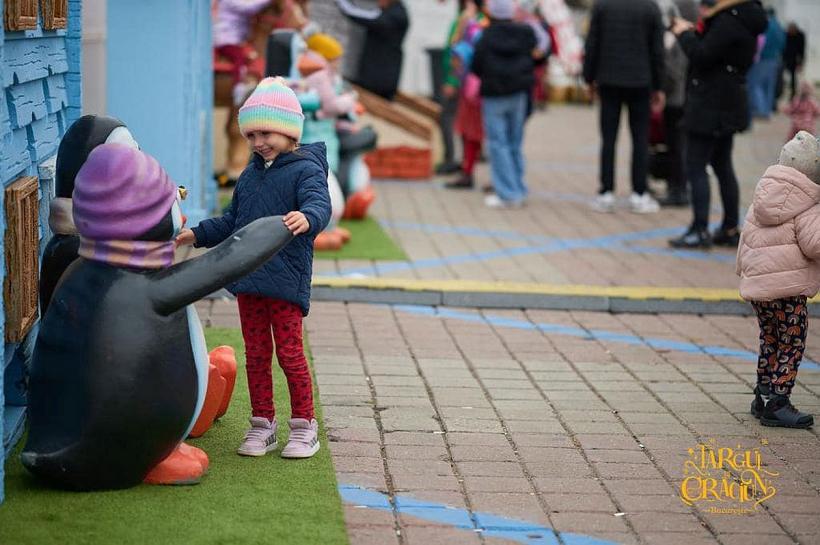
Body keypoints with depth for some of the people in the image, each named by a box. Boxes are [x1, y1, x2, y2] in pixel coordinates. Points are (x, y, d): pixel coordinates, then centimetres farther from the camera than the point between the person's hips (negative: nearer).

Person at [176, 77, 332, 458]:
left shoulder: (306, 170, -7)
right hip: (248, 279, 7)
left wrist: (306, 218, -48)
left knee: (289, 352, -3)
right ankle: (262, 425, 19)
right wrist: (197, 234, 21)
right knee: (255, 355, 10)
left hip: (286, 280, -7)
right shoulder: (250, 175, 16)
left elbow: (319, 203, -27)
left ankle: (303, 425, 10)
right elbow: (231, 222, 28)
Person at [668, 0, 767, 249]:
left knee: (696, 168, -5)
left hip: (711, 107, -10)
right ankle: (730, 230, 19)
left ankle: (700, 230, -4)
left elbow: (701, 56, -22)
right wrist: (694, 32, 4)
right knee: (722, 167, 15)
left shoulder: (729, 21, -20)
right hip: (727, 106, 10)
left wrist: (685, 33, -6)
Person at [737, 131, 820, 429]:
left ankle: (763, 398, 26)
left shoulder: (760, 202, 11)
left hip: (756, 284, 8)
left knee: (770, 341, 21)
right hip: (788, 289, -8)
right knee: (791, 345, 1)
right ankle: (776, 404, -2)